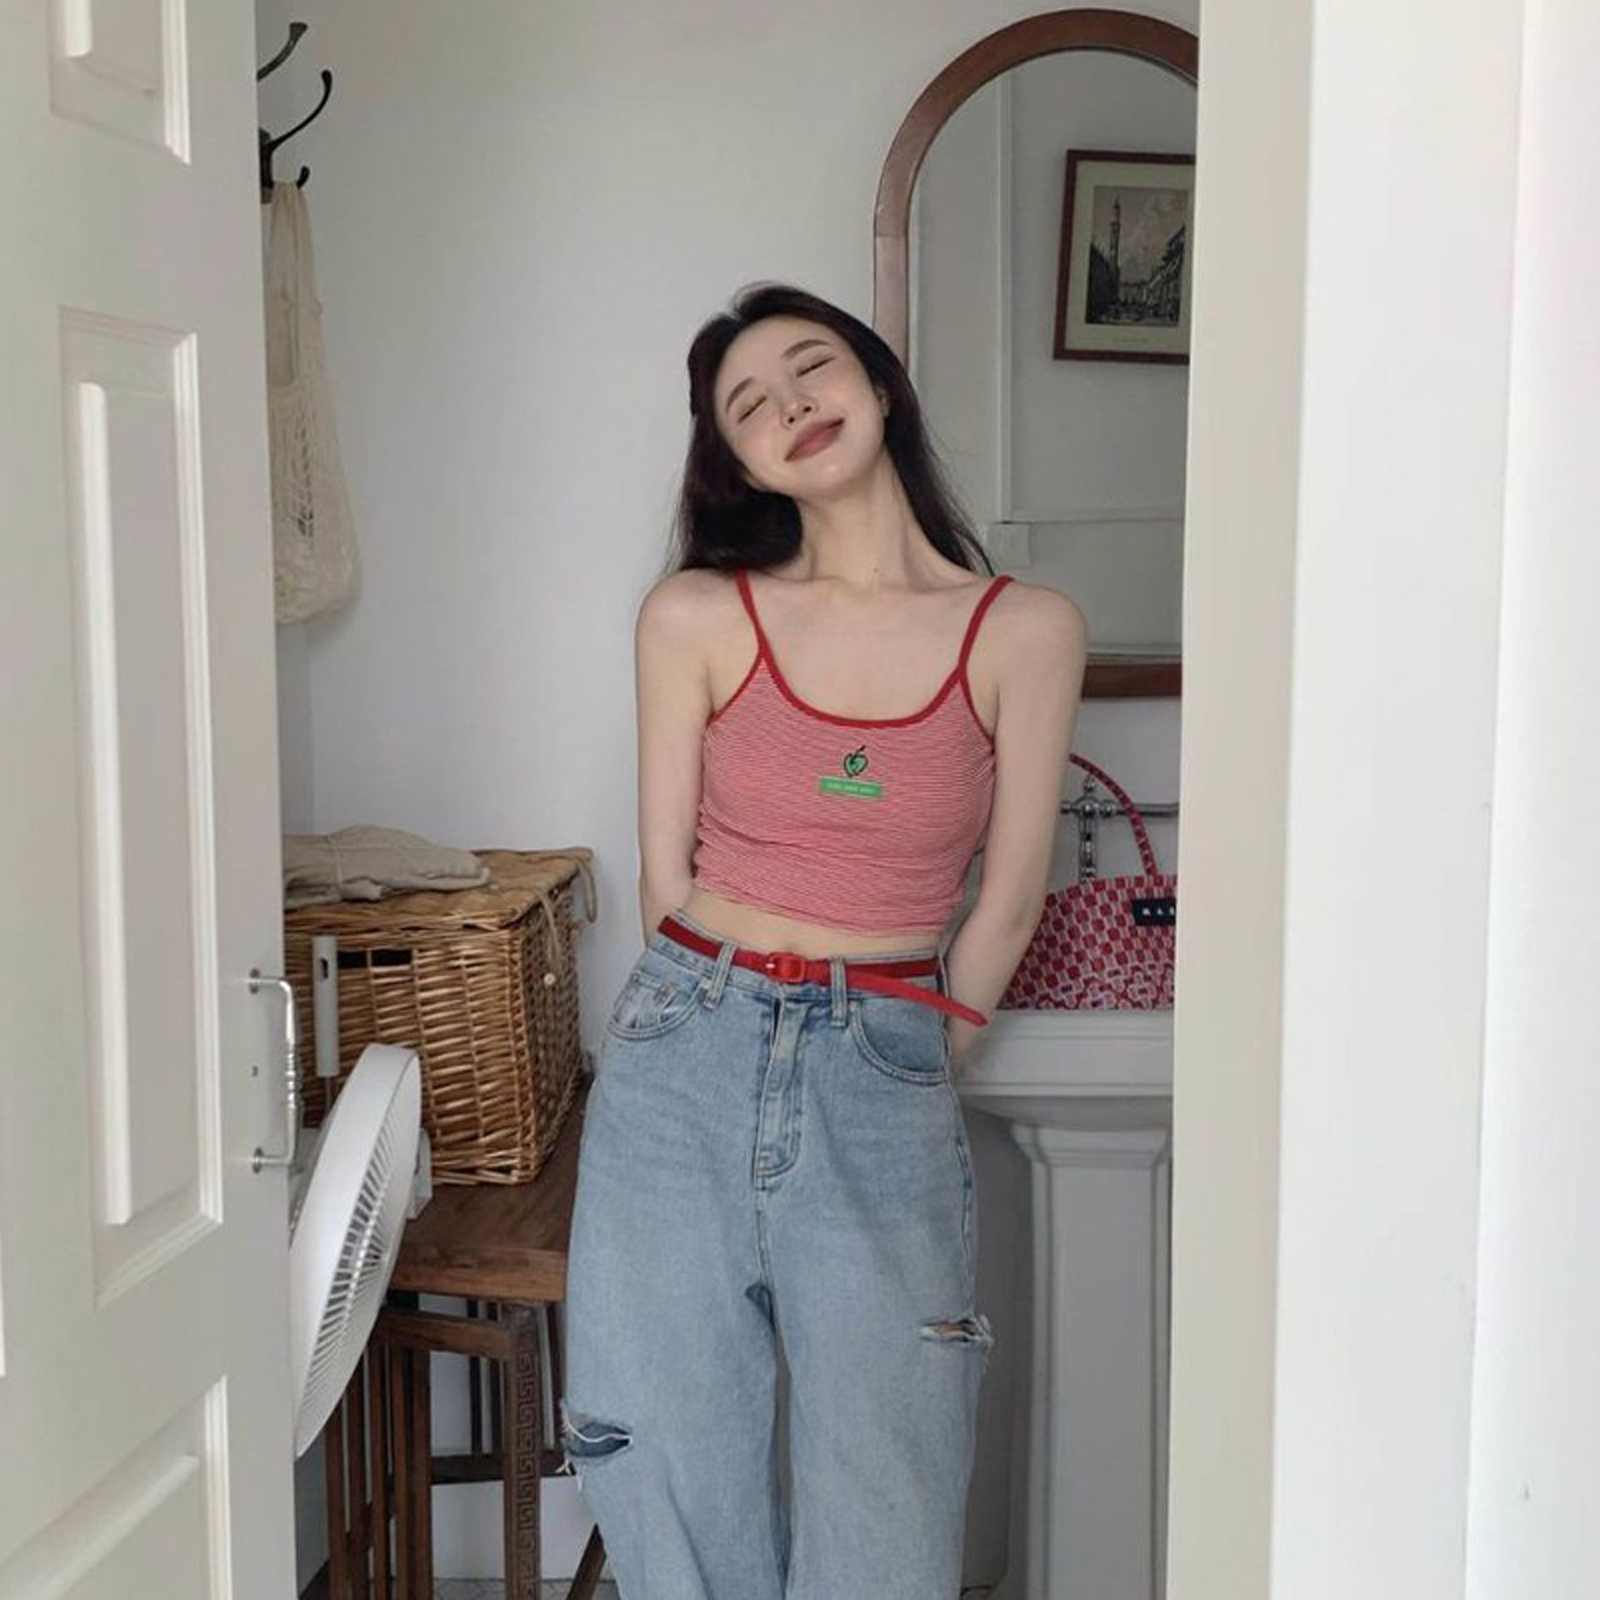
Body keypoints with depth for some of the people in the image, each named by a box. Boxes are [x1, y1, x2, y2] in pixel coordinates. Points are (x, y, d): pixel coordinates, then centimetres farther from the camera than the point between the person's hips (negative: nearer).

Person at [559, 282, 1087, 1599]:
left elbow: (1006, 902, 5)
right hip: (685, 1058, 1)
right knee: (679, 1477, 9)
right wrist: (729, 1014, 6)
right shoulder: (696, 619, 1)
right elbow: (669, 878, 6)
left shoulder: (1028, 632, 0)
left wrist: (912, 1069, 9)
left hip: (885, 1086, 0)